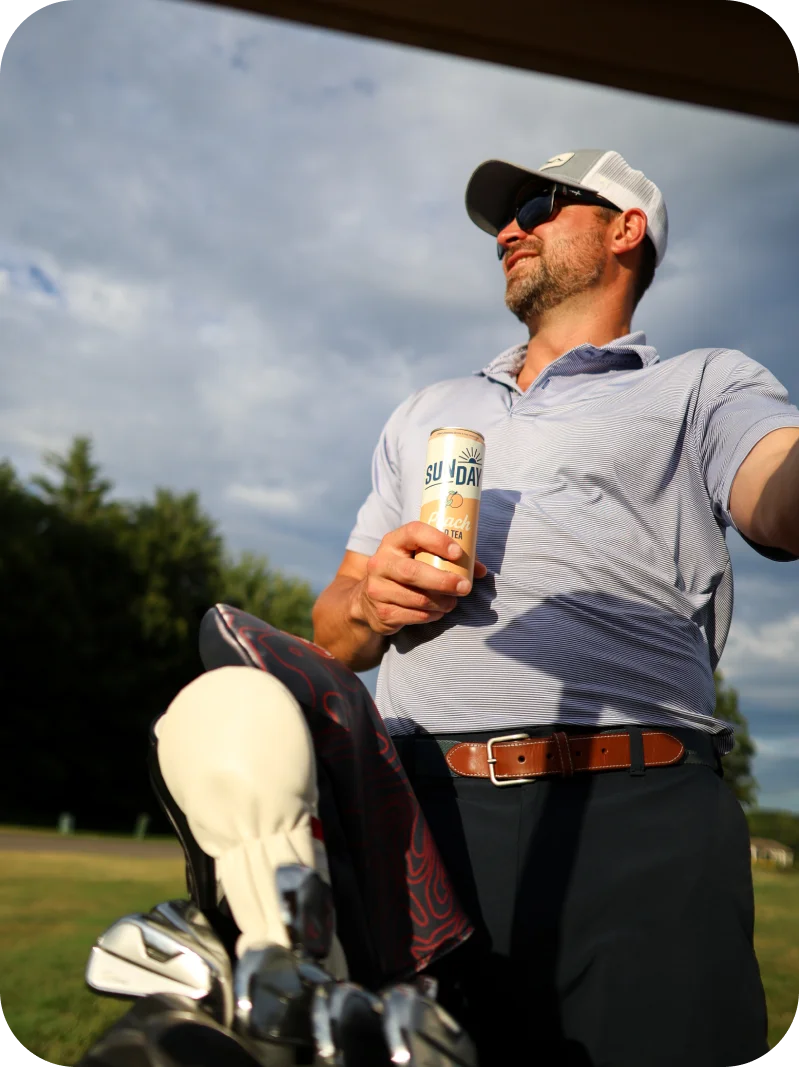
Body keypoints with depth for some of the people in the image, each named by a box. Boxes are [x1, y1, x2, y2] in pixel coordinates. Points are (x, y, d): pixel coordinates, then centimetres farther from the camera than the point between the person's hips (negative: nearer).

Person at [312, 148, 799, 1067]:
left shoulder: (704, 387, 11)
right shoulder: (425, 415, 26)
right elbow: (335, 639, 23)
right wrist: (370, 600, -2)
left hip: (634, 822, -3)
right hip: (420, 815, 4)